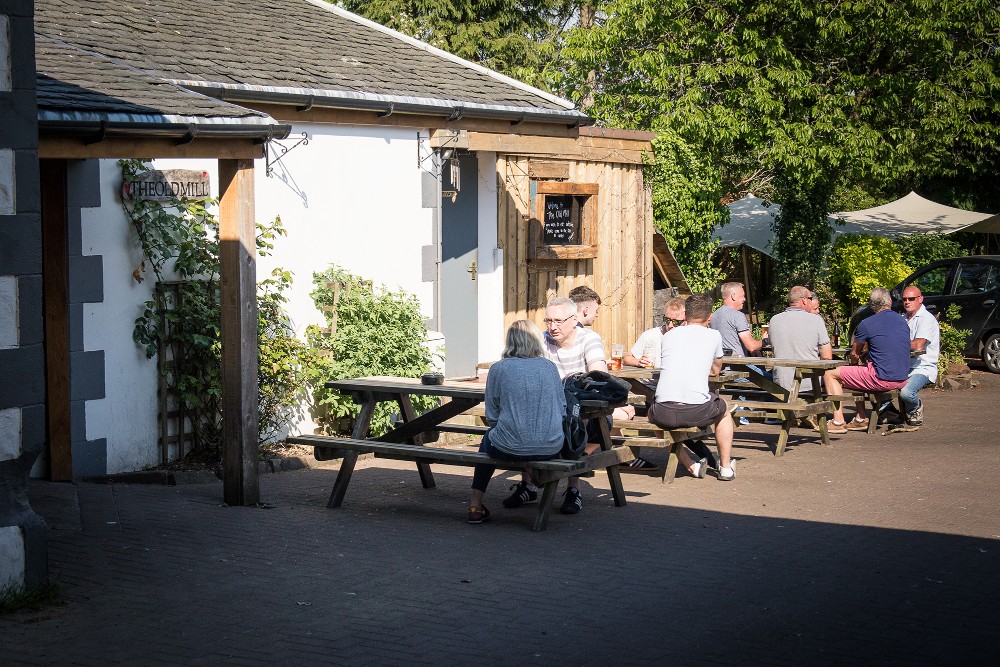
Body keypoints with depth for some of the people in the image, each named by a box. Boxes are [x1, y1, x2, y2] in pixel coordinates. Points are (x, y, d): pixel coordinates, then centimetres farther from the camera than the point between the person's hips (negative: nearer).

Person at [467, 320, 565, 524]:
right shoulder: (549, 367, 7)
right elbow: (562, 410, 11)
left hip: (510, 449, -2)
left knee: (487, 440, 32)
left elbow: (491, 417, 1)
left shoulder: (499, 368, 0)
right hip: (551, 448, 2)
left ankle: (476, 506, 33)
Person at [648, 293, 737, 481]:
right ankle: (725, 467, 36)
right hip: (697, 412, -1)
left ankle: (692, 466, 27)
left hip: (664, 414, 1)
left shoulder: (669, 335, 17)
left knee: (653, 413, 36)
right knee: (723, 411, 32)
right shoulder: (713, 335, 11)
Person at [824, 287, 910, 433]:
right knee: (863, 368, 35)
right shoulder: (902, 321, 11)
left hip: (881, 380, -7)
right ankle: (861, 419, 32)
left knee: (830, 375, 6)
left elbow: (854, 355, 5)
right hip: (902, 380, 7)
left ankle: (838, 422, 0)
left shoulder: (866, 324, -8)